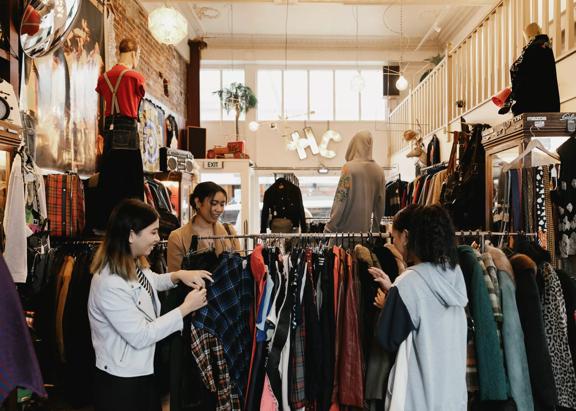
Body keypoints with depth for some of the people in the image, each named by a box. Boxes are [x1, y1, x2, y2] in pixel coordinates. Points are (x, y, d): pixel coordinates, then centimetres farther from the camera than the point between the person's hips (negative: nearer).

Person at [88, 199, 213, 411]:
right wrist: (186, 308, -20)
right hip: (120, 382, -9)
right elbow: (141, 336, -26)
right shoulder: (110, 284, -29)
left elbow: (151, 282, 24)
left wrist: (179, 275, 4)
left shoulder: (134, 264, 1)